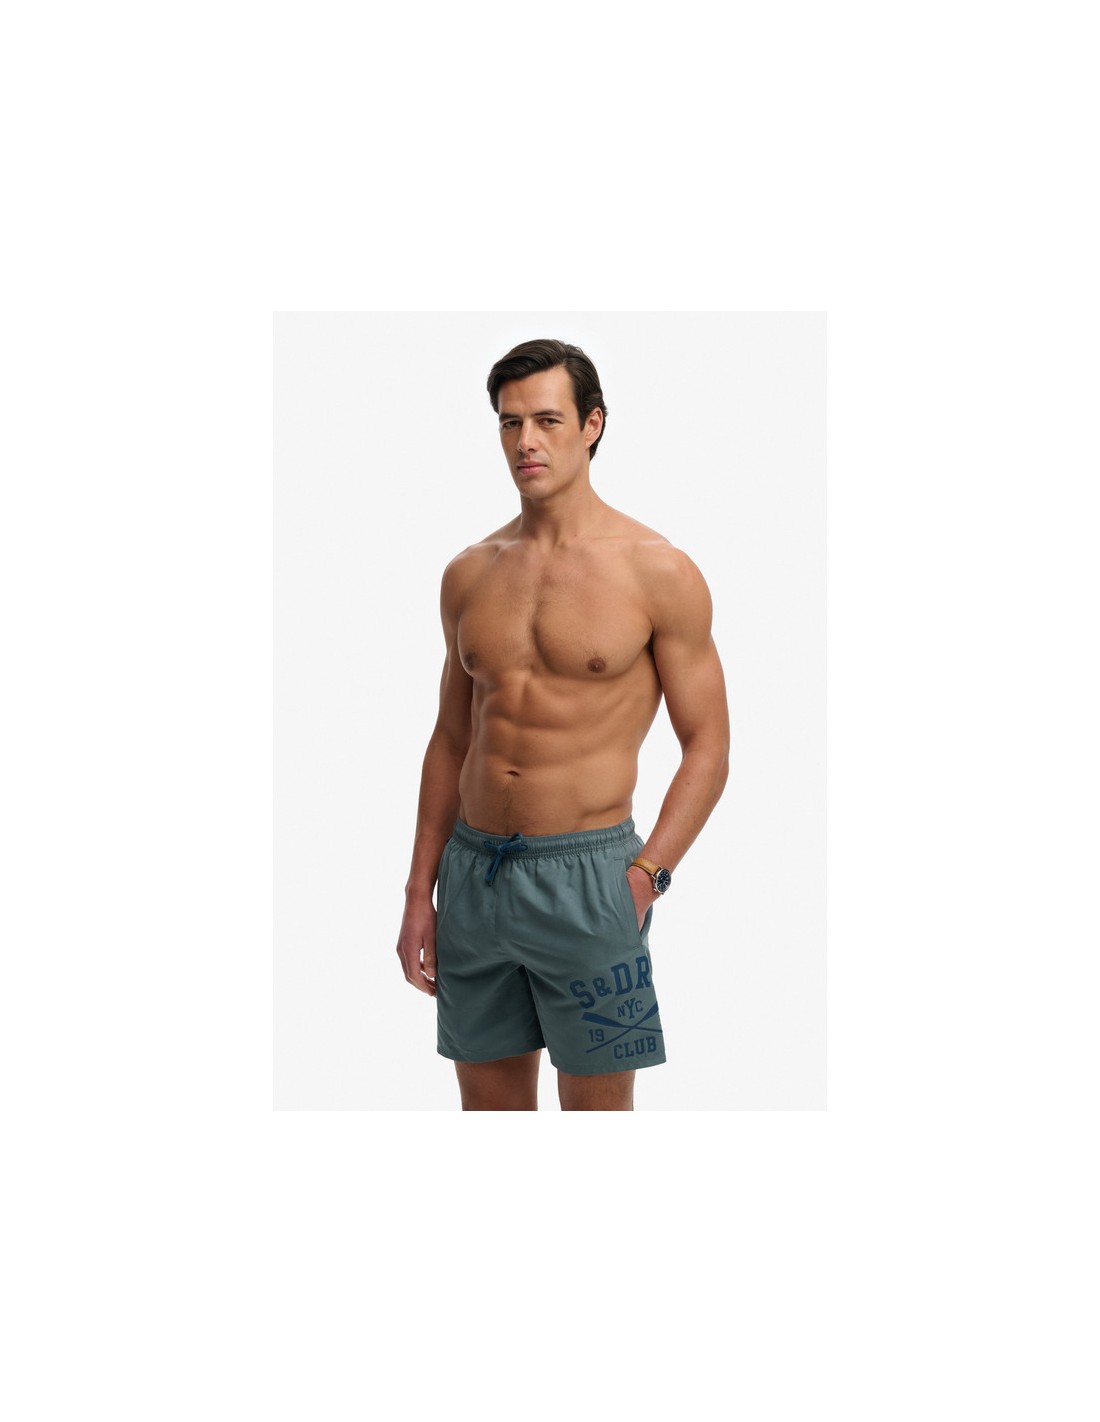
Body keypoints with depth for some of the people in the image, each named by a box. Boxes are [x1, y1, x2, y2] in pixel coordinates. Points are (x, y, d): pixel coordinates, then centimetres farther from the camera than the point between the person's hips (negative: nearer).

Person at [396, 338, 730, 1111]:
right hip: (473, 869, 5)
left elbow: (708, 748, -4)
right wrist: (420, 890, 10)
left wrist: (645, 876, -15)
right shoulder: (470, 574, 8)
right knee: (489, 1099, 13)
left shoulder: (658, 572, -6)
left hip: (586, 872, -4)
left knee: (597, 1102, 5)